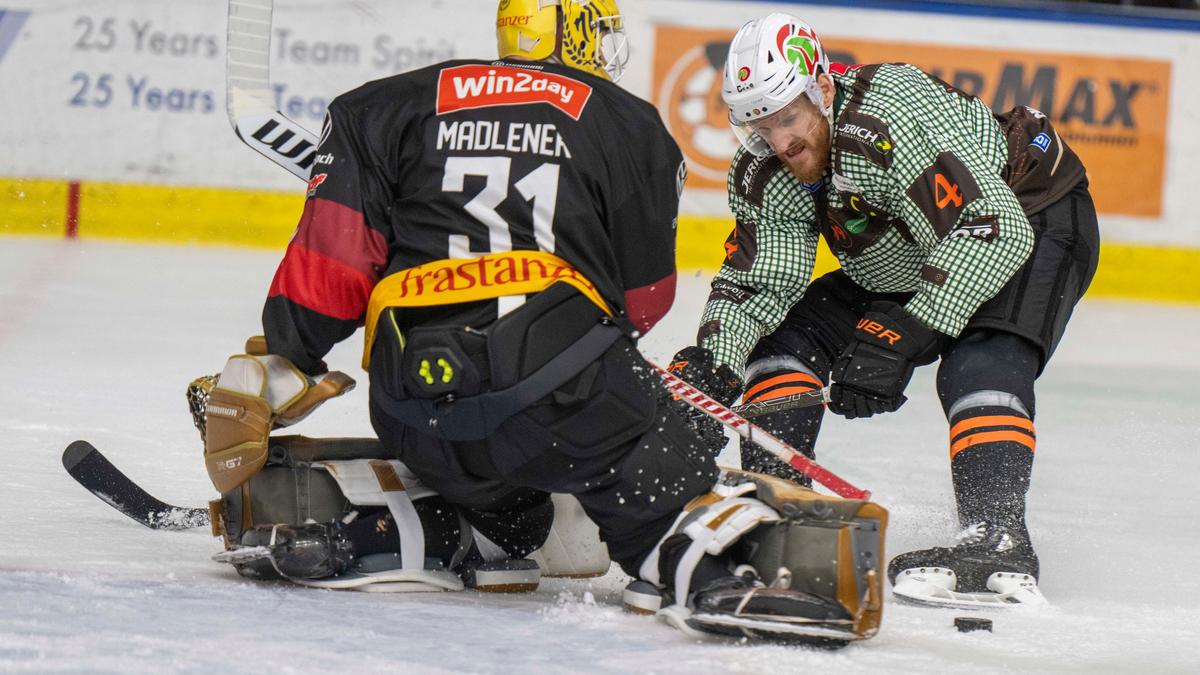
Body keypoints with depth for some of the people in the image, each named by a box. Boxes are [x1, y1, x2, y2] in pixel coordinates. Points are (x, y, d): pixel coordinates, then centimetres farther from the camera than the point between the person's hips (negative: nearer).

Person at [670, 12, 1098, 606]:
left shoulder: (891, 121, -37)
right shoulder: (763, 173, -12)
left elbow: (993, 229, -43)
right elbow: (758, 279, -9)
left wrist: (906, 333, -47)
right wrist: (711, 357, -30)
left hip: (1034, 220, -8)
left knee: (981, 362, -33)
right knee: (789, 334, -2)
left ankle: (998, 542, -42)